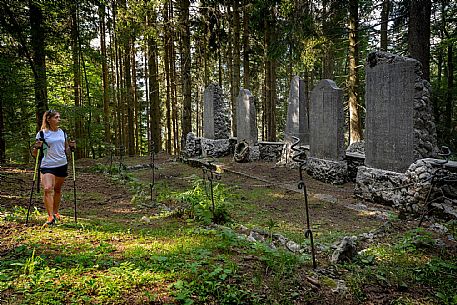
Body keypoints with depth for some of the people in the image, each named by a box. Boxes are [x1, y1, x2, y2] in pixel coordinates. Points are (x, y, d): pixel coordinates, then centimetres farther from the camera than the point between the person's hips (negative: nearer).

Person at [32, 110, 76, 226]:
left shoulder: (63, 132, 10)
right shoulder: (42, 134, -3)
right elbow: (35, 154, 1)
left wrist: (71, 147, -1)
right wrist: (37, 147, -20)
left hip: (62, 165, 4)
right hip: (47, 165, -4)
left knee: (57, 189, 14)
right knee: (48, 189, -18)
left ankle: (56, 212, 32)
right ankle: (50, 217, -17)